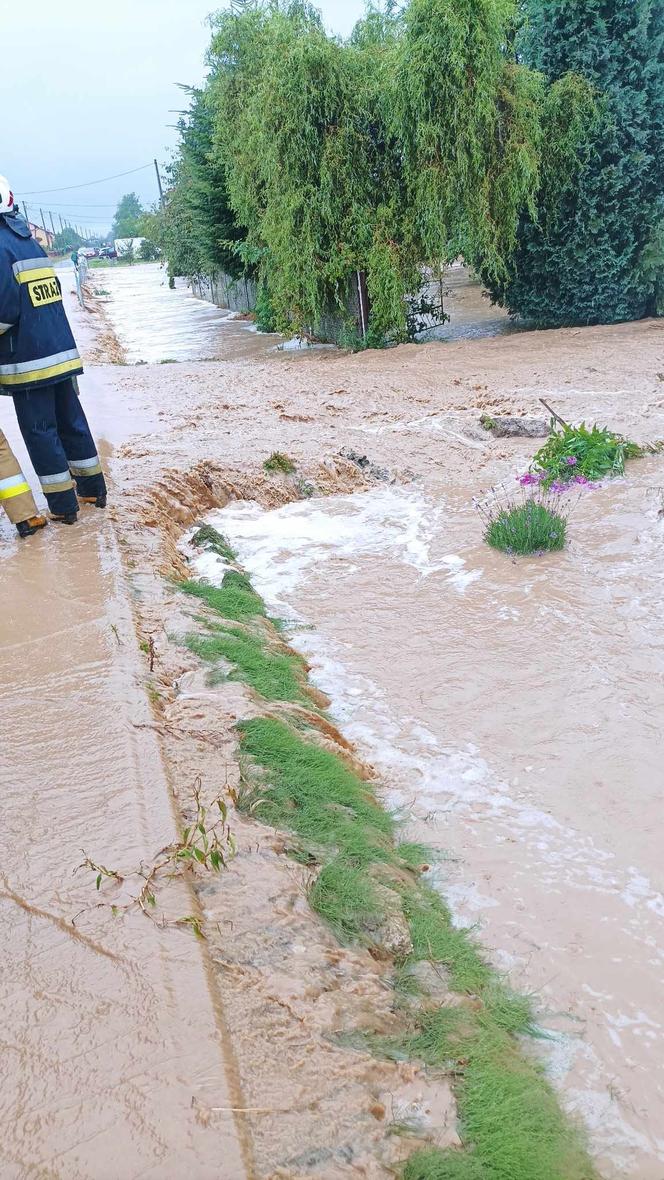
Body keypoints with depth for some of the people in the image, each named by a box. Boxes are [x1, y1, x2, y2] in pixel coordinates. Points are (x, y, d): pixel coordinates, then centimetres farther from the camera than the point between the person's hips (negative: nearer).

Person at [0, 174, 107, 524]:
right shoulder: (30, 242, 13)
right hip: (61, 352, 8)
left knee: (40, 431, 1)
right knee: (71, 421, 16)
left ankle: (63, 505, 6)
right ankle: (93, 489, 24)